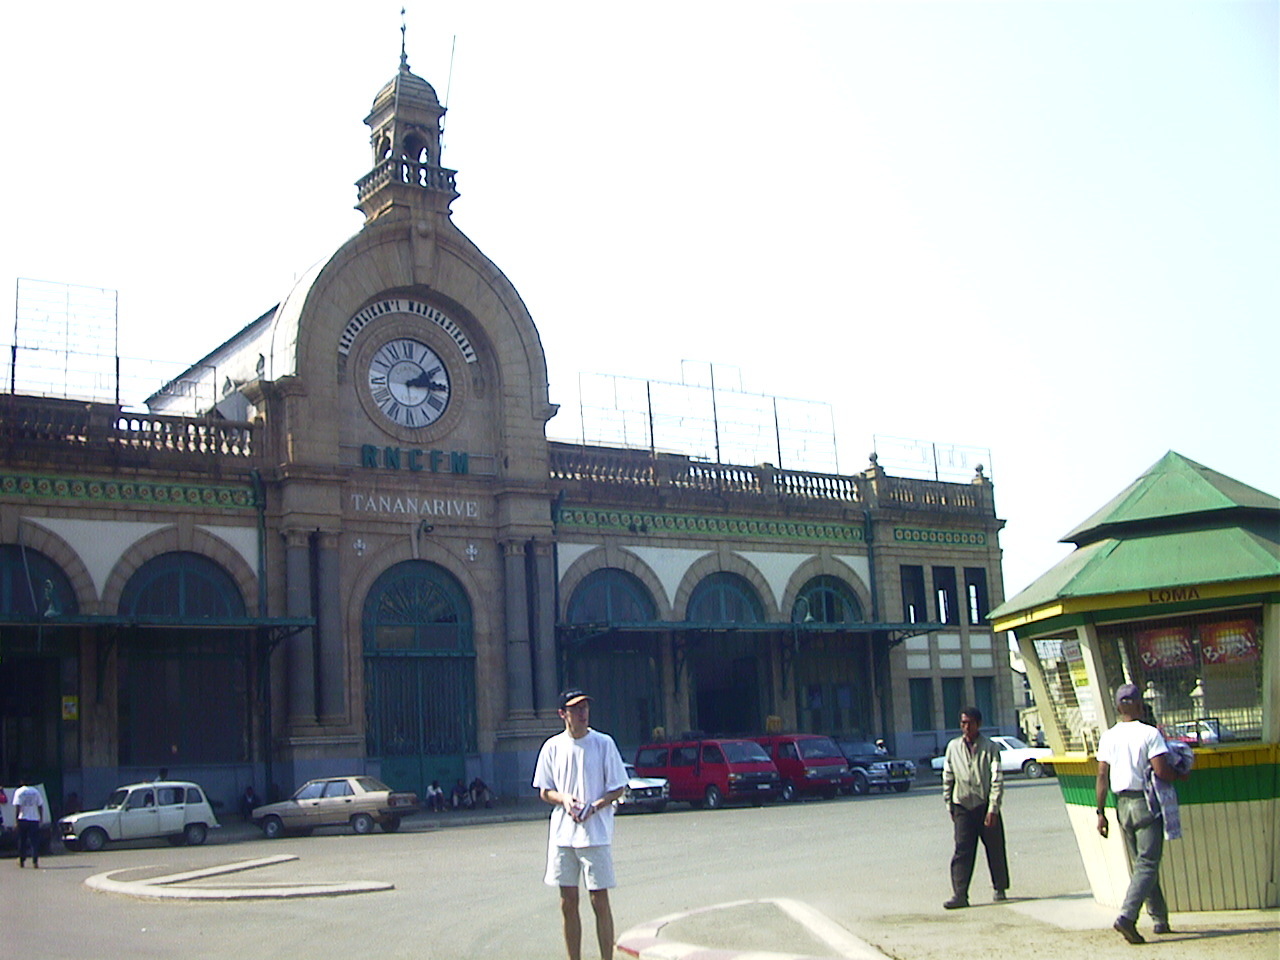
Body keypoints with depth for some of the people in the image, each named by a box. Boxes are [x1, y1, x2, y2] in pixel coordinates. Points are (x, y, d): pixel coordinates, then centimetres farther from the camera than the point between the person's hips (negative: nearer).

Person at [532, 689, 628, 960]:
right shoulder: (552, 747, 5)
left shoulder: (603, 743, -2)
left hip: (596, 833, -3)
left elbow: (618, 788, 0)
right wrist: (563, 798, -11)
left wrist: (594, 806, -16)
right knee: (568, 903, 8)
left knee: (600, 900, -2)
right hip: (562, 833, 3)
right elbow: (544, 792, 10)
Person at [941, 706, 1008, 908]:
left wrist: (993, 808, -14)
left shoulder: (990, 748, -4)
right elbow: (948, 778, 12)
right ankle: (960, 894, -10)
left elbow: (997, 779, -8)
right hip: (962, 806, 1)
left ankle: (1000, 889, 27)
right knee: (962, 851, -7)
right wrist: (949, 805, 10)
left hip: (985, 806, -1)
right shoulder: (953, 747, 6)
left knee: (995, 850, 10)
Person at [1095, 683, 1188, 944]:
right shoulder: (1150, 734, -10)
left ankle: (1160, 919, 22)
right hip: (1146, 803, -5)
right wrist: (1180, 776, 5)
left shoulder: (1107, 737, 4)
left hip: (1123, 805, 5)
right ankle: (1127, 916, -19)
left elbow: (1102, 777, 2)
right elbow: (1161, 771, -16)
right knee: (1147, 864, -5)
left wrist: (1101, 813, 5)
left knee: (1141, 864, 16)